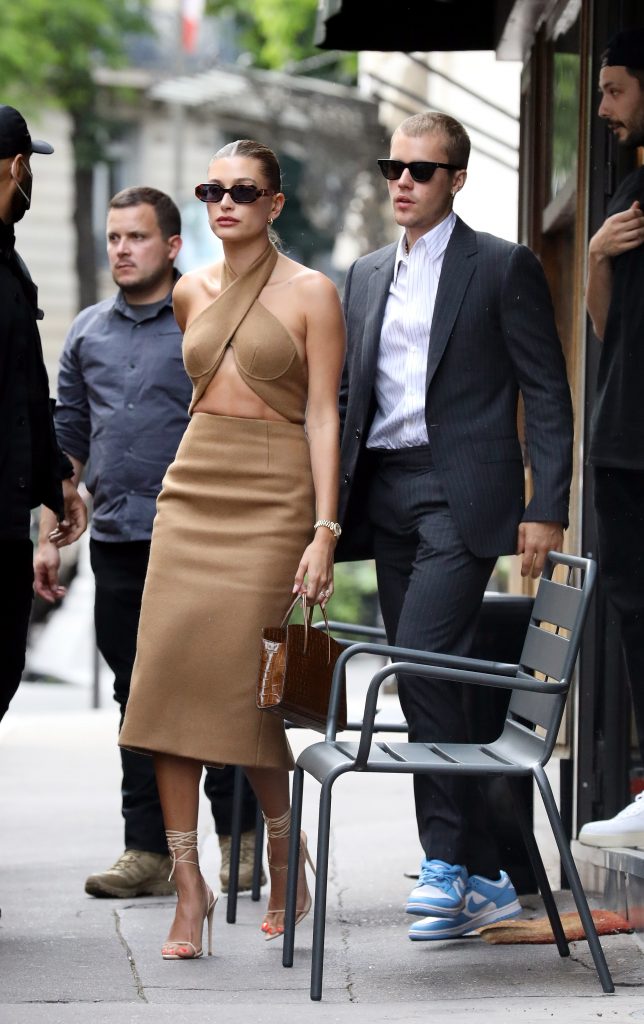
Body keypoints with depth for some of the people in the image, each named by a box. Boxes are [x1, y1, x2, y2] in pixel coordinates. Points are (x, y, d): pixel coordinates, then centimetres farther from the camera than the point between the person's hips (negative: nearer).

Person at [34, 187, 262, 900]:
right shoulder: (88, 333, 14)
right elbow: (67, 439, 18)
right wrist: (48, 538, 13)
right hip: (115, 540, 4)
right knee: (138, 696, 6)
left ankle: (240, 837, 9)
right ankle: (148, 852, 9)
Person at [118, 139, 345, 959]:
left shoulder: (310, 294, -3)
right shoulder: (191, 292, 12)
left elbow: (322, 416, -6)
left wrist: (324, 531, -12)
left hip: (273, 499, -5)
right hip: (193, 490, 5)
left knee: (241, 682, -9)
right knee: (168, 671, -6)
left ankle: (287, 868, 14)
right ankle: (189, 889, -3)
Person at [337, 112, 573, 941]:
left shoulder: (503, 268, 0)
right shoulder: (366, 276, 18)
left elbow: (547, 395, -3)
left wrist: (546, 508, -11)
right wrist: (333, 510, 12)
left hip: (460, 494, -7)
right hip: (385, 495, 7)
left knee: (420, 662, -20)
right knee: (421, 684, 5)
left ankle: (447, 859, -14)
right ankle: (482, 879, 12)